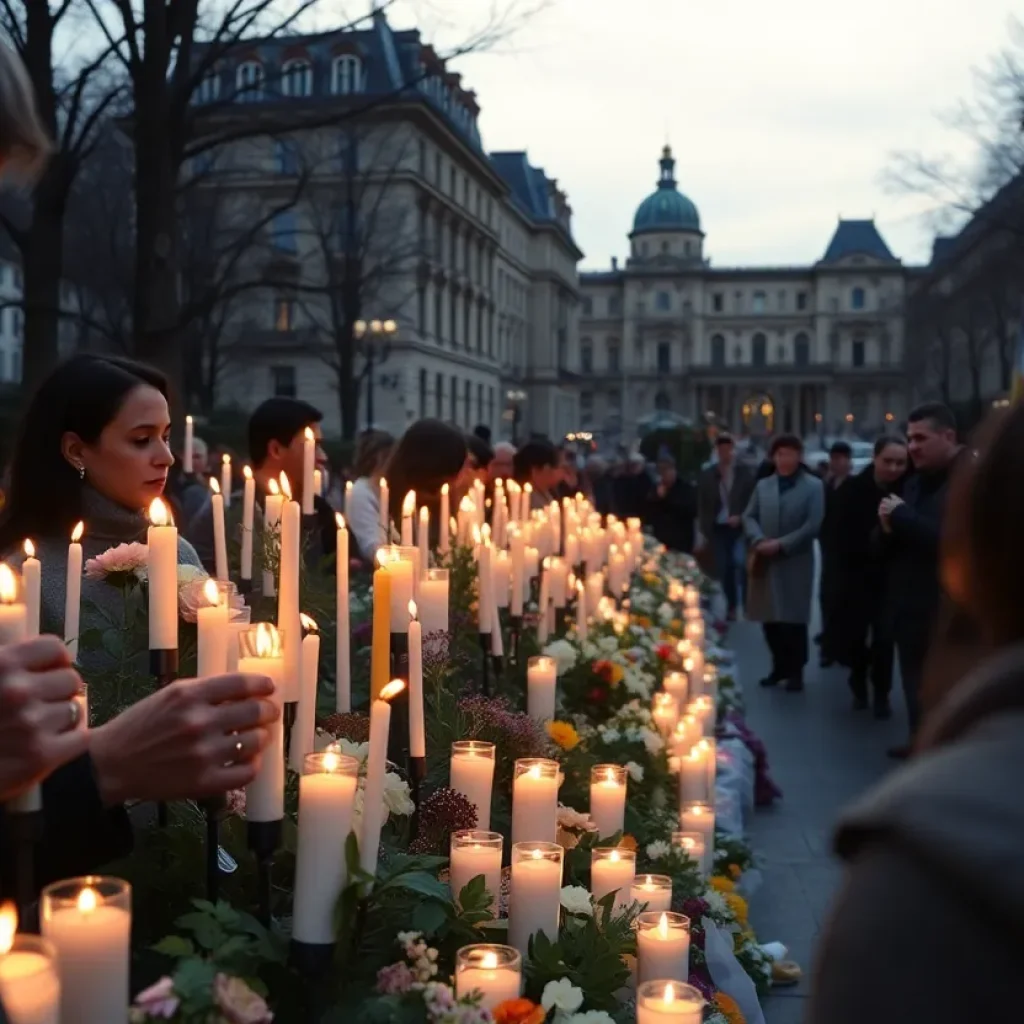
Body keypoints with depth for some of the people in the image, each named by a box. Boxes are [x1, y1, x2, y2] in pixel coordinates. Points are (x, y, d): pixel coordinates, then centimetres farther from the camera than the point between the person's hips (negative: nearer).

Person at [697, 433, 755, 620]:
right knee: (724, 570, 1)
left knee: (741, 563, -13)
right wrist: (704, 532, 2)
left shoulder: (746, 472, -1)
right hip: (718, 529, 2)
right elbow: (702, 506, 6)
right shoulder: (708, 475, 4)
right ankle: (731, 608, 11)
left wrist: (740, 517, -14)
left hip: (740, 527, -2)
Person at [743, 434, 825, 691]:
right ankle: (780, 666, 23)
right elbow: (749, 516, 10)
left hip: (795, 563, -4)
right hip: (765, 562, 4)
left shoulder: (813, 486, -1)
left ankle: (796, 671, 10)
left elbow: (813, 525, -9)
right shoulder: (763, 485, 14)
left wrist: (781, 545, -15)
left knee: (794, 618, -3)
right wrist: (759, 540, -10)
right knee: (770, 618, 8)